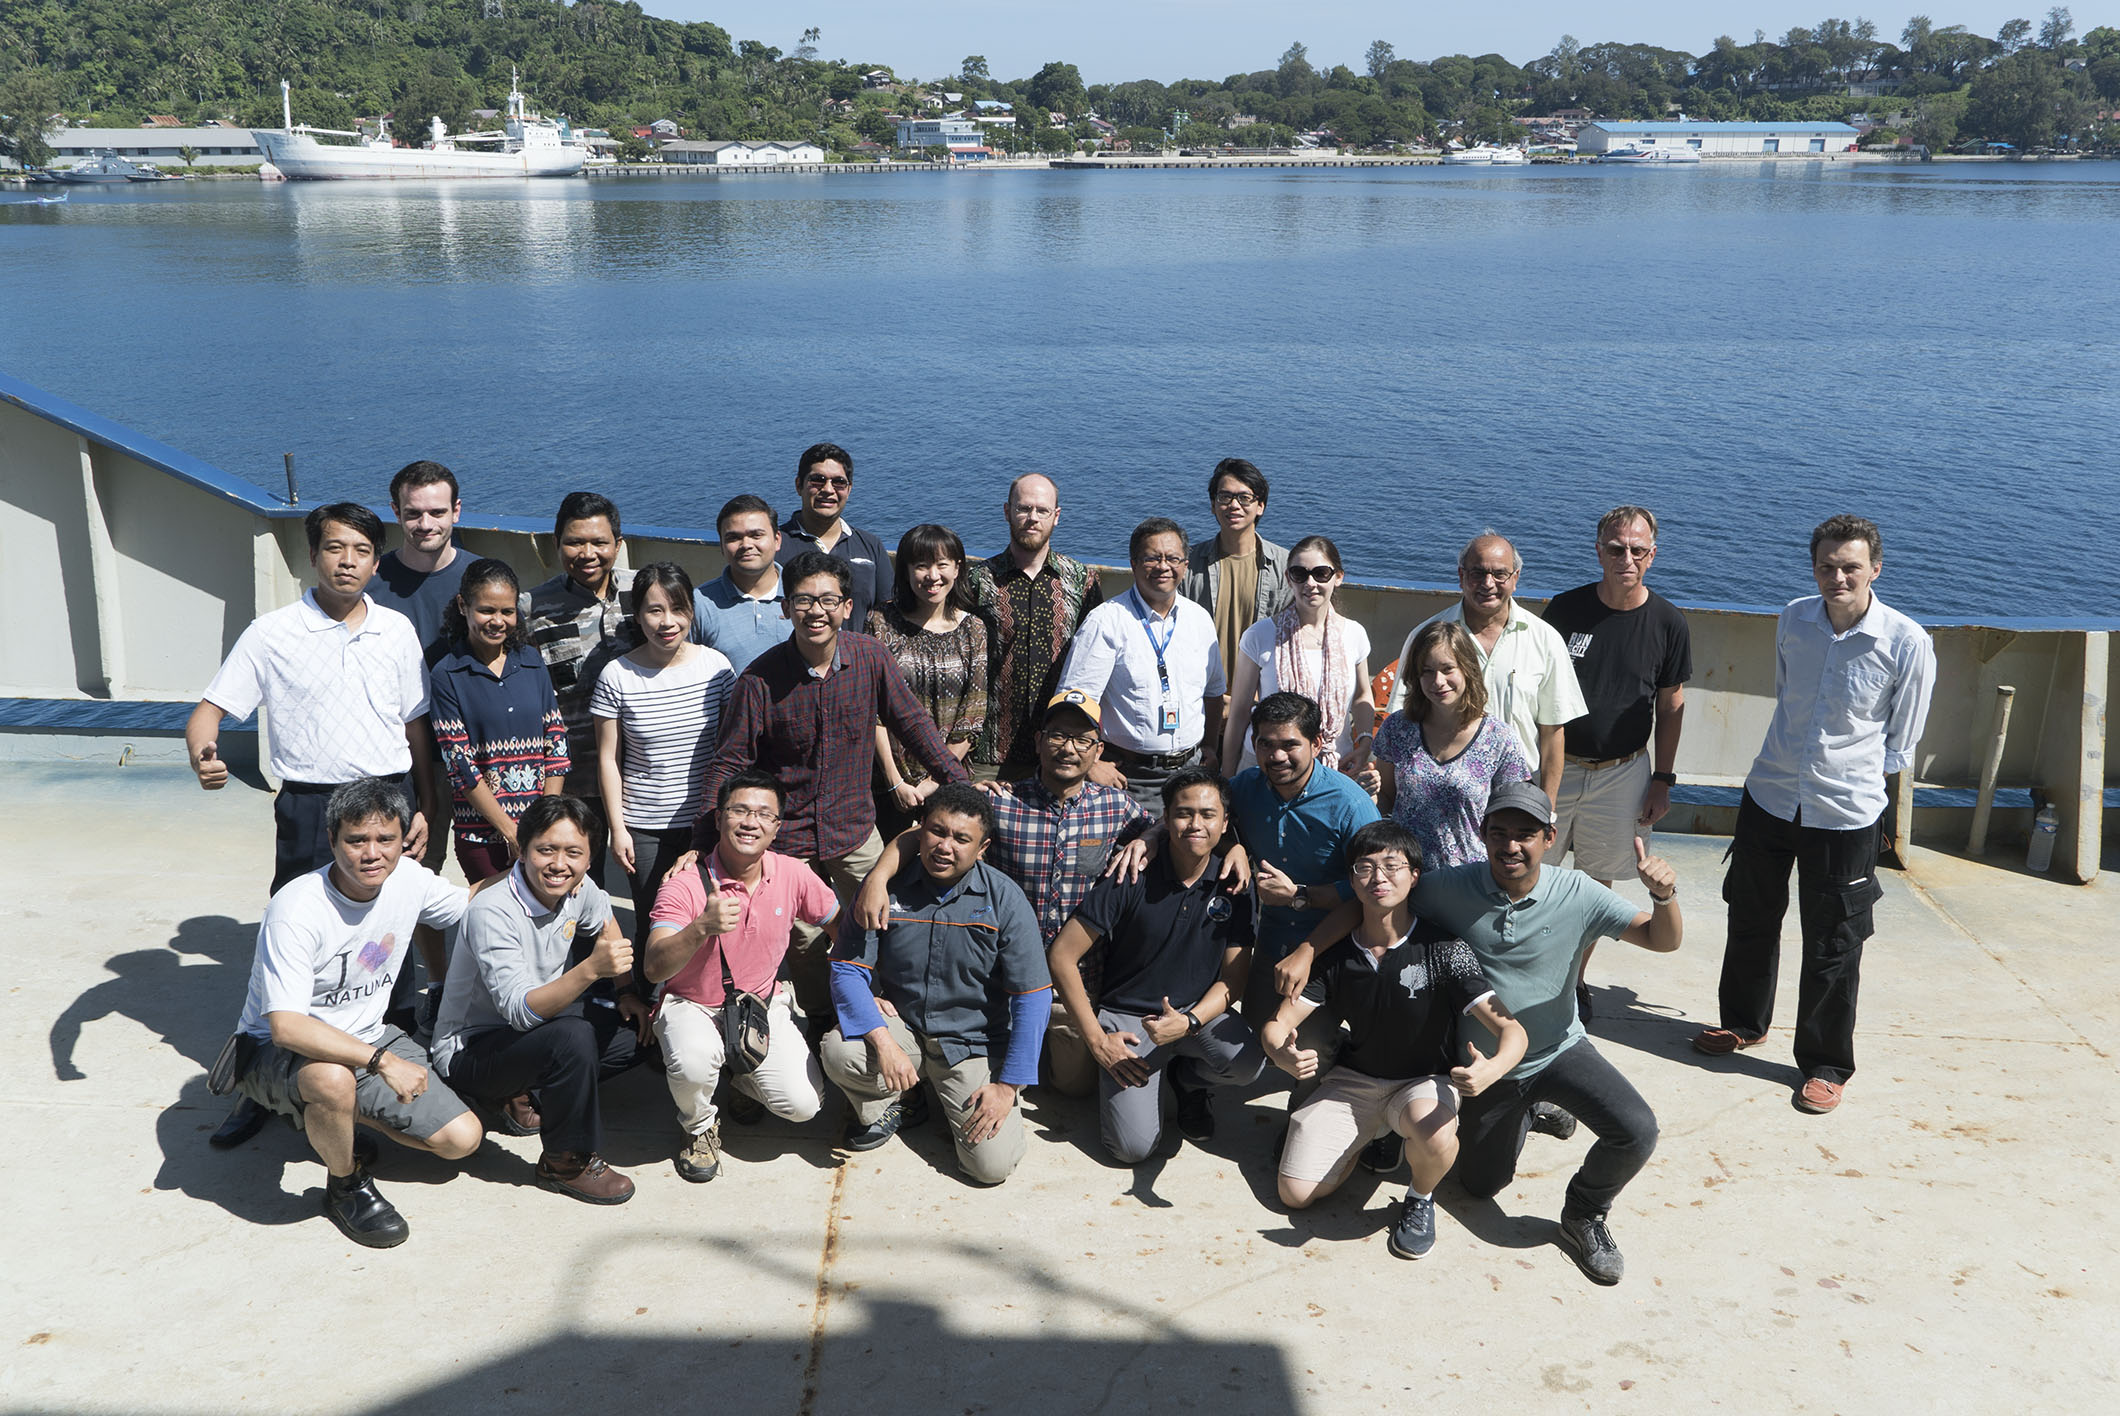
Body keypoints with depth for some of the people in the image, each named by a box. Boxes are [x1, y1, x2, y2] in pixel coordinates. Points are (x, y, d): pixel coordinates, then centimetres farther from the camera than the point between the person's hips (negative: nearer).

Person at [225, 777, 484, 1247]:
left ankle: (341, 1118, 19)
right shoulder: (296, 911, -28)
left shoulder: (408, 879, -9)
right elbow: (286, 1027, -35)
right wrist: (383, 1061, -39)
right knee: (333, 1078, -41)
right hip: (274, 1050, -6)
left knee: (463, 1138, -6)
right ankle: (346, 1186, -9)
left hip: (367, 1039, 6)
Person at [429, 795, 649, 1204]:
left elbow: (605, 921, 18)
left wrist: (628, 991, 10)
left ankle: (524, 1095, 8)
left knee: (638, 1033, 2)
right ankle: (567, 1162, -14)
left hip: (533, 1031, 8)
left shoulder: (578, 889, -8)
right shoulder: (492, 913, -30)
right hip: (468, 1051, -8)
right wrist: (591, 969, -51)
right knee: (572, 1037, -34)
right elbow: (521, 1010, -38)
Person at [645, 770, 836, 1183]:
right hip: (692, 1006, -3)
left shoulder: (794, 875, -10)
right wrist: (702, 928, -48)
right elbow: (655, 969, -31)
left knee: (802, 1104, -15)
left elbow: (842, 928, 7)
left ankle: (740, 1076, 21)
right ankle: (700, 1126, 1)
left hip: (764, 1004, 3)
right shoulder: (686, 885, -21)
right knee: (694, 1064, -37)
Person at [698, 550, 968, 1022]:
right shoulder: (760, 679, -14)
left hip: (855, 828, 2)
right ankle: (821, 1030, 32)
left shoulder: (870, 658, -9)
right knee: (804, 944, 10)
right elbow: (728, 763, -8)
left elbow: (912, 722, 3)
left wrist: (960, 783, -1)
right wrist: (702, 844, -13)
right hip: (787, 838, -2)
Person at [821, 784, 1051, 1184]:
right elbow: (847, 971, -9)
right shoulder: (887, 888, -6)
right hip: (900, 1027, 2)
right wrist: (883, 1042, -25)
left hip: (975, 1043, -1)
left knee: (993, 1163, -18)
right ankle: (893, 1104, 6)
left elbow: (1033, 999, -10)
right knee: (837, 1050, -29)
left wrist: (1008, 1086, -15)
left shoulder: (1004, 899, -10)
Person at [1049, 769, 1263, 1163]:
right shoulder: (1132, 878, -14)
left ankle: (1188, 1076, 6)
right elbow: (1062, 956, -10)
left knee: (1246, 1061, -31)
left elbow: (1233, 977, -2)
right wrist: (1097, 1039, -12)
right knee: (1134, 1146, -19)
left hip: (1198, 1012, 3)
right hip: (1127, 1016, -2)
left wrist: (1188, 1022, -22)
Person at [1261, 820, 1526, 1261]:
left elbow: (1512, 1030, -22)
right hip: (1353, 1081, 3)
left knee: (1435, 1136, -39)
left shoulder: (1442, 952, -17)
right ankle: (1379, 1136, 19)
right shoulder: (1335, 956, -8)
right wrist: (1284, 1055, -34)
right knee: (1296, 1193, -9)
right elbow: (1278, 1023, -8)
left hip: (1424, 1081, -3)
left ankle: (1420, 1199, -2)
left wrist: (1490, 1070, -46)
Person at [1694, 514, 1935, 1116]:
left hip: (1846, 813, -4)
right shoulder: (1793, 619, -1)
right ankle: (1743, 1021, 40)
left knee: (1833, 946, 4)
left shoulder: (1907, 643, -13)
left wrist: (1855, 773, 2)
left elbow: (1901, 742, -1)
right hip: (1769, 795, 4)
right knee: (1750, 917, 18)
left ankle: (1826, 1066, 21)